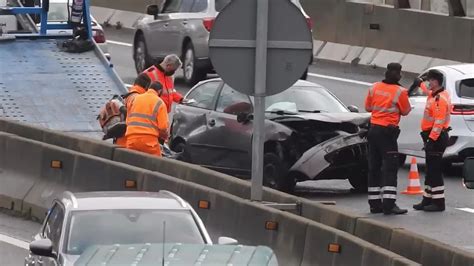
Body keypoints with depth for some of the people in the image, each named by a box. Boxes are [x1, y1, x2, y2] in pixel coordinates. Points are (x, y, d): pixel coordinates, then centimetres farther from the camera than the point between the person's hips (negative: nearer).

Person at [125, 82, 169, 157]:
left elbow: (128, 120, 17)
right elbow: (163, 127, -5)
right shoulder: (159, 103, 1)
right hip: (149, 139, -4)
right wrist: (165, 136, 15)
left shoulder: (135, 99, 16)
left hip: (131, 139, 4)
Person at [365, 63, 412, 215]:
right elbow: (405, 111, -1)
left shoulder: (374, 87, 5)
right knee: (390, 168, -6)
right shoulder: (400, 91, -11)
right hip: (388, 131, -6)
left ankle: (374, 203, 15)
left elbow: (368, 107, 15)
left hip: (373, 129, 6)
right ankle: (389, 204, -14)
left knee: (374, 167, 12)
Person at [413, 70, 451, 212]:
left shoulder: (440, 99, -20)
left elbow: (439, 122, -25)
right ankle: (427, 200, 22)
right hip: (431, 136, 11)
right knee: (430, 170, 15)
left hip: (436, 137, -11)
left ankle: (439, 203, -8)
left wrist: (431, 139, -27)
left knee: (434, 170, -9)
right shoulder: (433, 95, 10)